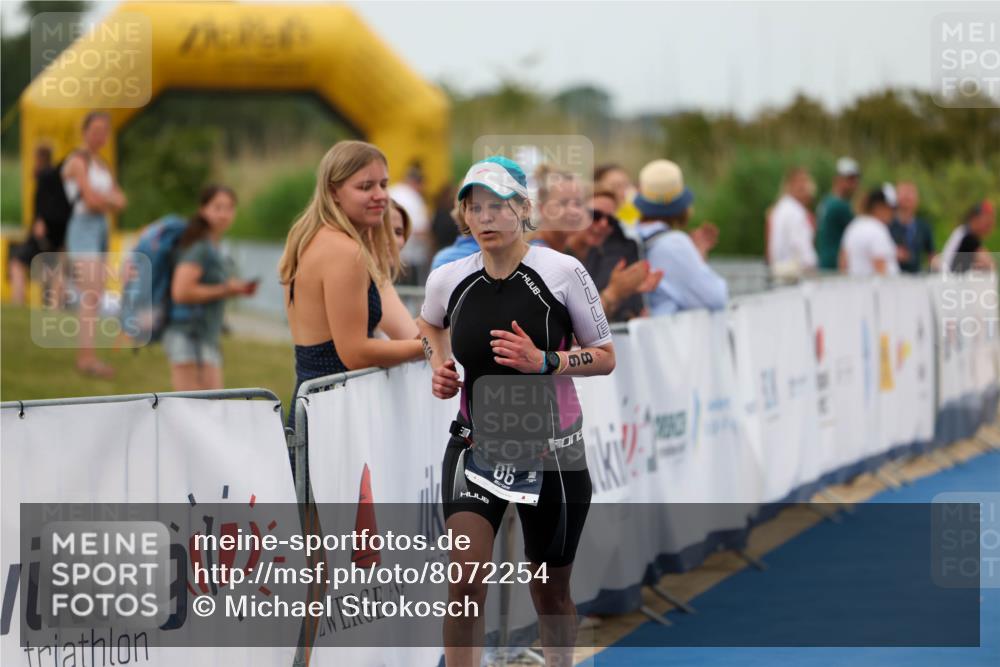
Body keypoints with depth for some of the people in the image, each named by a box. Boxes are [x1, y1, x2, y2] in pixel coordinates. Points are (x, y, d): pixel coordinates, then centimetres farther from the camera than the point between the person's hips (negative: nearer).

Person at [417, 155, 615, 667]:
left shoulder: (563, 272, -12)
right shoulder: (448, 280, -3)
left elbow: (604, 357, -5)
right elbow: (430, 325, 22)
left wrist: (544, 361, -21)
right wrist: (439, 366, 3)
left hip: (551, 451, -1)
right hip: (475, 446, 1)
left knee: (550, 592, 12)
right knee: (465, 580, -17)